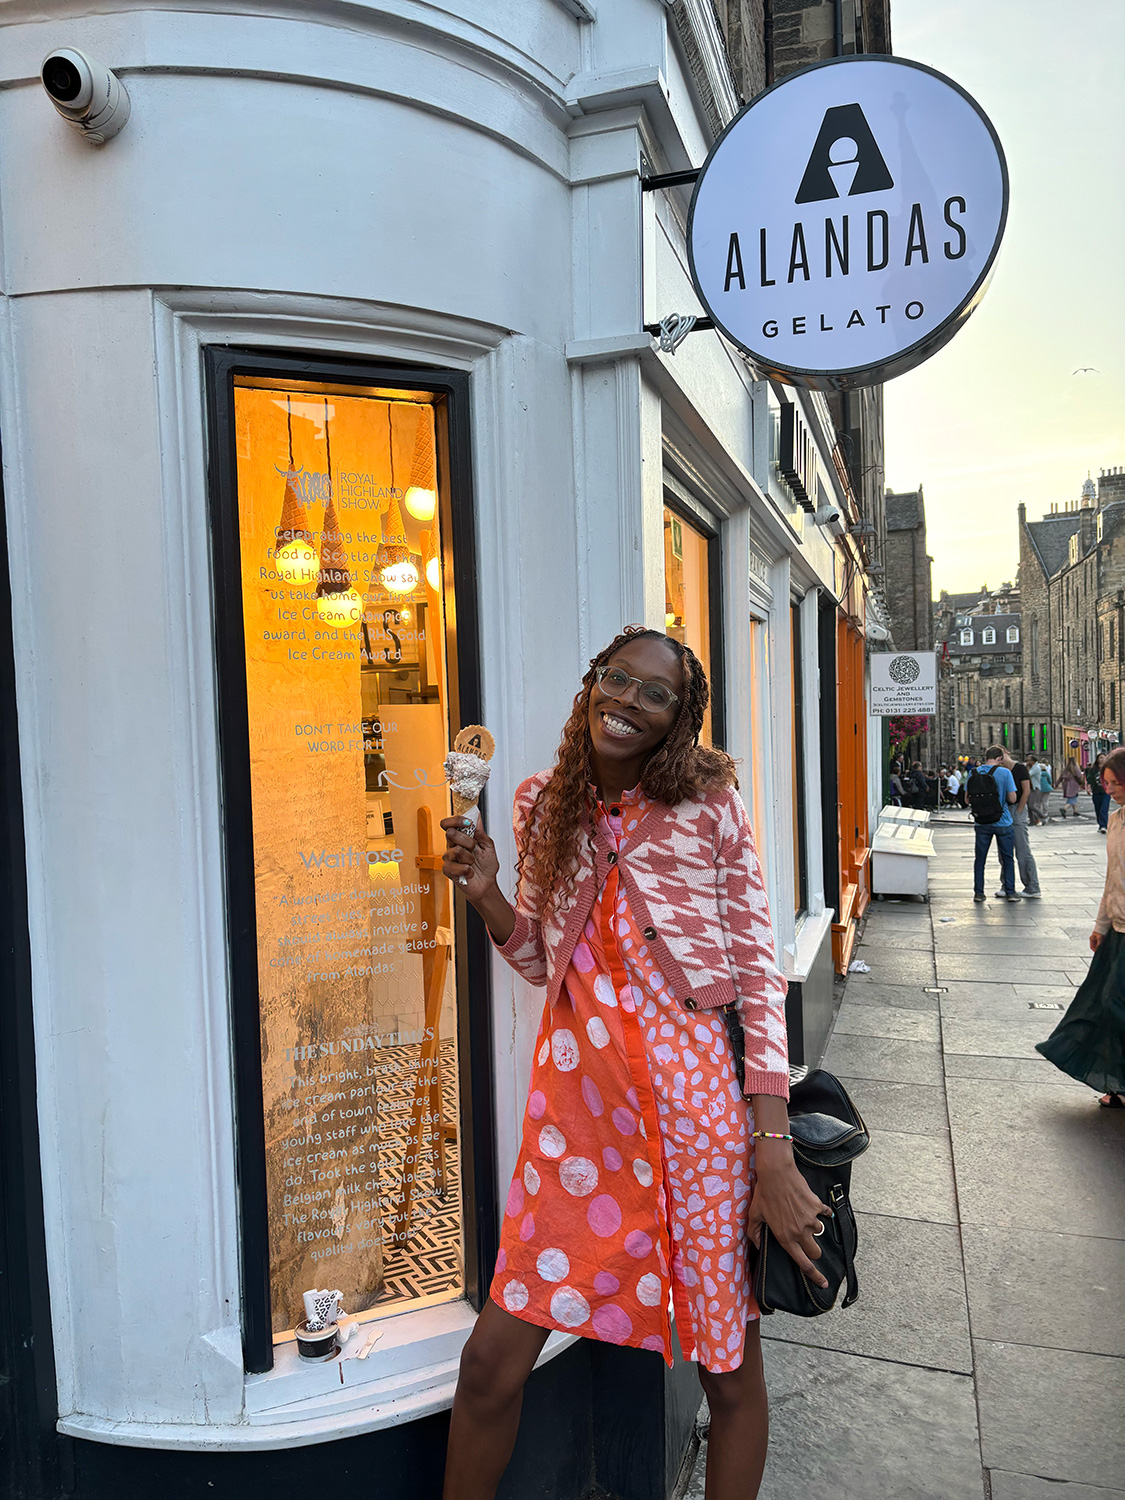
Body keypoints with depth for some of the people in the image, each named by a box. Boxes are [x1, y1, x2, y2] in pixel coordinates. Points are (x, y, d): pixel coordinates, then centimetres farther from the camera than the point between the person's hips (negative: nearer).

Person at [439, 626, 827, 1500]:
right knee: (493, 1359, 6)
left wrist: (773, 1147, -9)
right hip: (578, 1100, 3)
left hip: (700, 1099, -2)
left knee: (731, 1368, 13)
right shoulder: (545, 805, 7)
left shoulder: (710, 802, -3)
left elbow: (760, 974, -4)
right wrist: (486, 894, -4)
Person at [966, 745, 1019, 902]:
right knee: (1007, 859, 10)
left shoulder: (974, 773, -1)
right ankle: (1010, 892, 11)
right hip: (1002, 823, -2)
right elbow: (1012, 798, -9)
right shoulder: (1004, 772, -10)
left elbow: (968, 799, 4)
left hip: (982, 823, 2)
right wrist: (1001, 795, 11)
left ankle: (978, 893, 11)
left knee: (980, 859, 10)